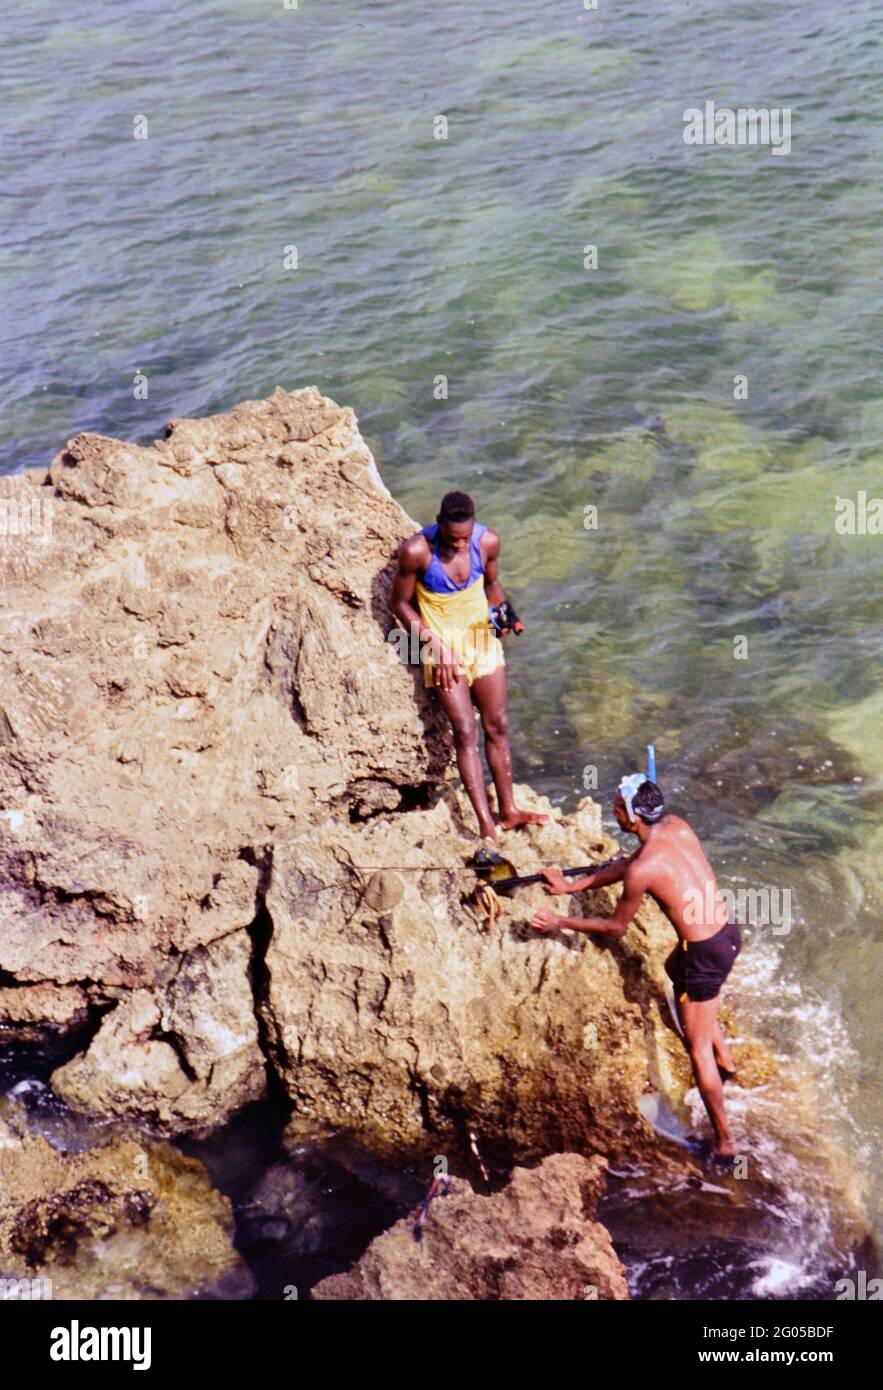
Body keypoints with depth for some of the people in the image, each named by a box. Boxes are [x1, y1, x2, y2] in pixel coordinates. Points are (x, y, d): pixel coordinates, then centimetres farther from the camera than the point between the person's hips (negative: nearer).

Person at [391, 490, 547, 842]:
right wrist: (434, 644, -17)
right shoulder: (417, 550, -22)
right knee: (465, 732, -10)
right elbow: (401, 603, -10)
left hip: (482, 638, 4)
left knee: (497, 727, 7)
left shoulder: (487, 541, -11)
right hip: (442, 644, -4)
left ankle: (508, 811, 19)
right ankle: (486, 823, -10)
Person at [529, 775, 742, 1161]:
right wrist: (572, 886, 22)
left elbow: (616, 927, -5)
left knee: (698, 1049, 8)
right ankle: (725, 1060, 47)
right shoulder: (677, 826, 1)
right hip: (729, 932, 9)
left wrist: (560, 922, 5)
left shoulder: (642, 870, -22)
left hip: (705, 954, -9)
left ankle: (724, 1144, 17)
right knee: (674, 969, 38)